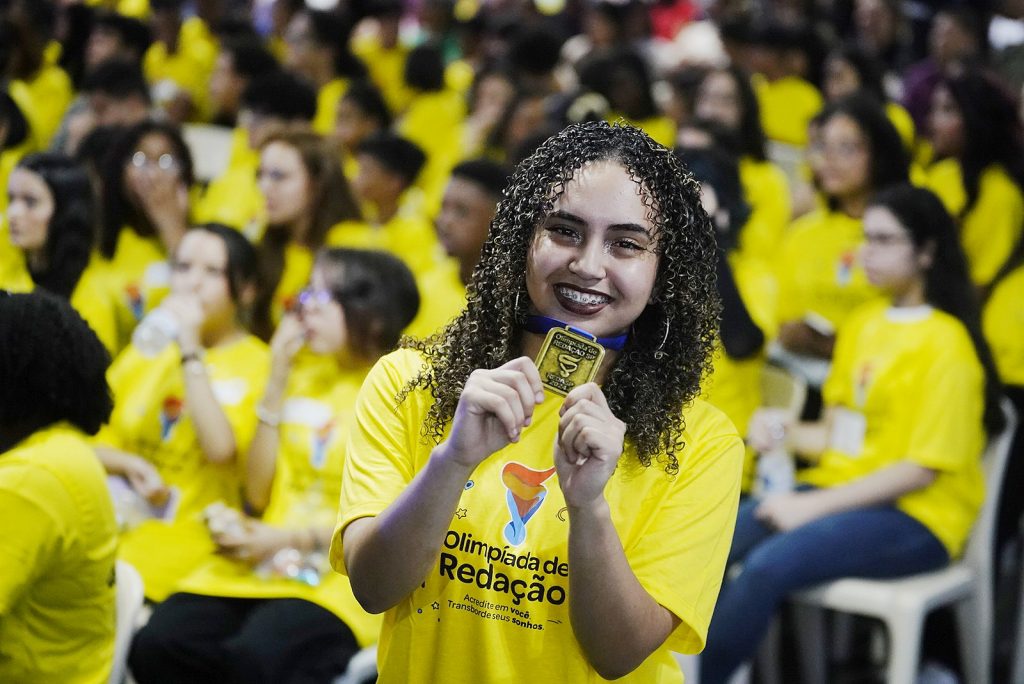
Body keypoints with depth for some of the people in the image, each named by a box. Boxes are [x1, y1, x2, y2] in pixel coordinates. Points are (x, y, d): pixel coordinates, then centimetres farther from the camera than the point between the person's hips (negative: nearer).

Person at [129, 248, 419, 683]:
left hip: (343, 576, -5)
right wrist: (276, 382, 4)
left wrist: (287, 539, -13)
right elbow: (258, 496, 11)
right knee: (156, 647, -22)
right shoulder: (303, 374, 14)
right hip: (257, 567, 5)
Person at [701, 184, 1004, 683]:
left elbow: (921, 468, -13)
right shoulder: (862, 323, 13)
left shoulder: (946, 343, -9)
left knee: (768, 566, -30)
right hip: (840, 488, 7)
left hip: (916, 517, -7)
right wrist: (784, 432, -5)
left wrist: (815, 506, -17)